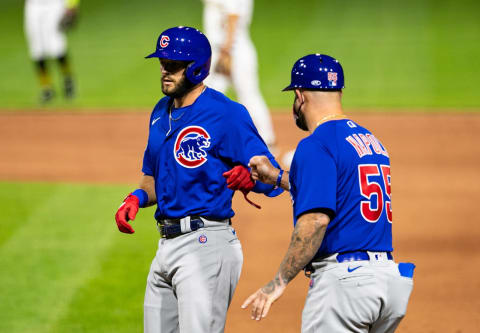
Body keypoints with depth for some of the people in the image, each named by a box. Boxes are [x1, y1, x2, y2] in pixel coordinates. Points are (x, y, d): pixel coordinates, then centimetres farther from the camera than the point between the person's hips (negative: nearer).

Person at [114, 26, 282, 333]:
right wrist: (138, 198, 4)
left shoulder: (226, 113, -11)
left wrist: (248, 177, -36)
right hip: (167, 244, 9)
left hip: (206, 244, -9)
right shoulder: (161, 113, 15)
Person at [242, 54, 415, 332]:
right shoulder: (371, 140, 17)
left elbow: (316, 219, -21)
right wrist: (278, 178, 35)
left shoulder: (316, 145, -10)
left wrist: (280, 281, -19)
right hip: (389, 275, 8)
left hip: (343, 278, -8)